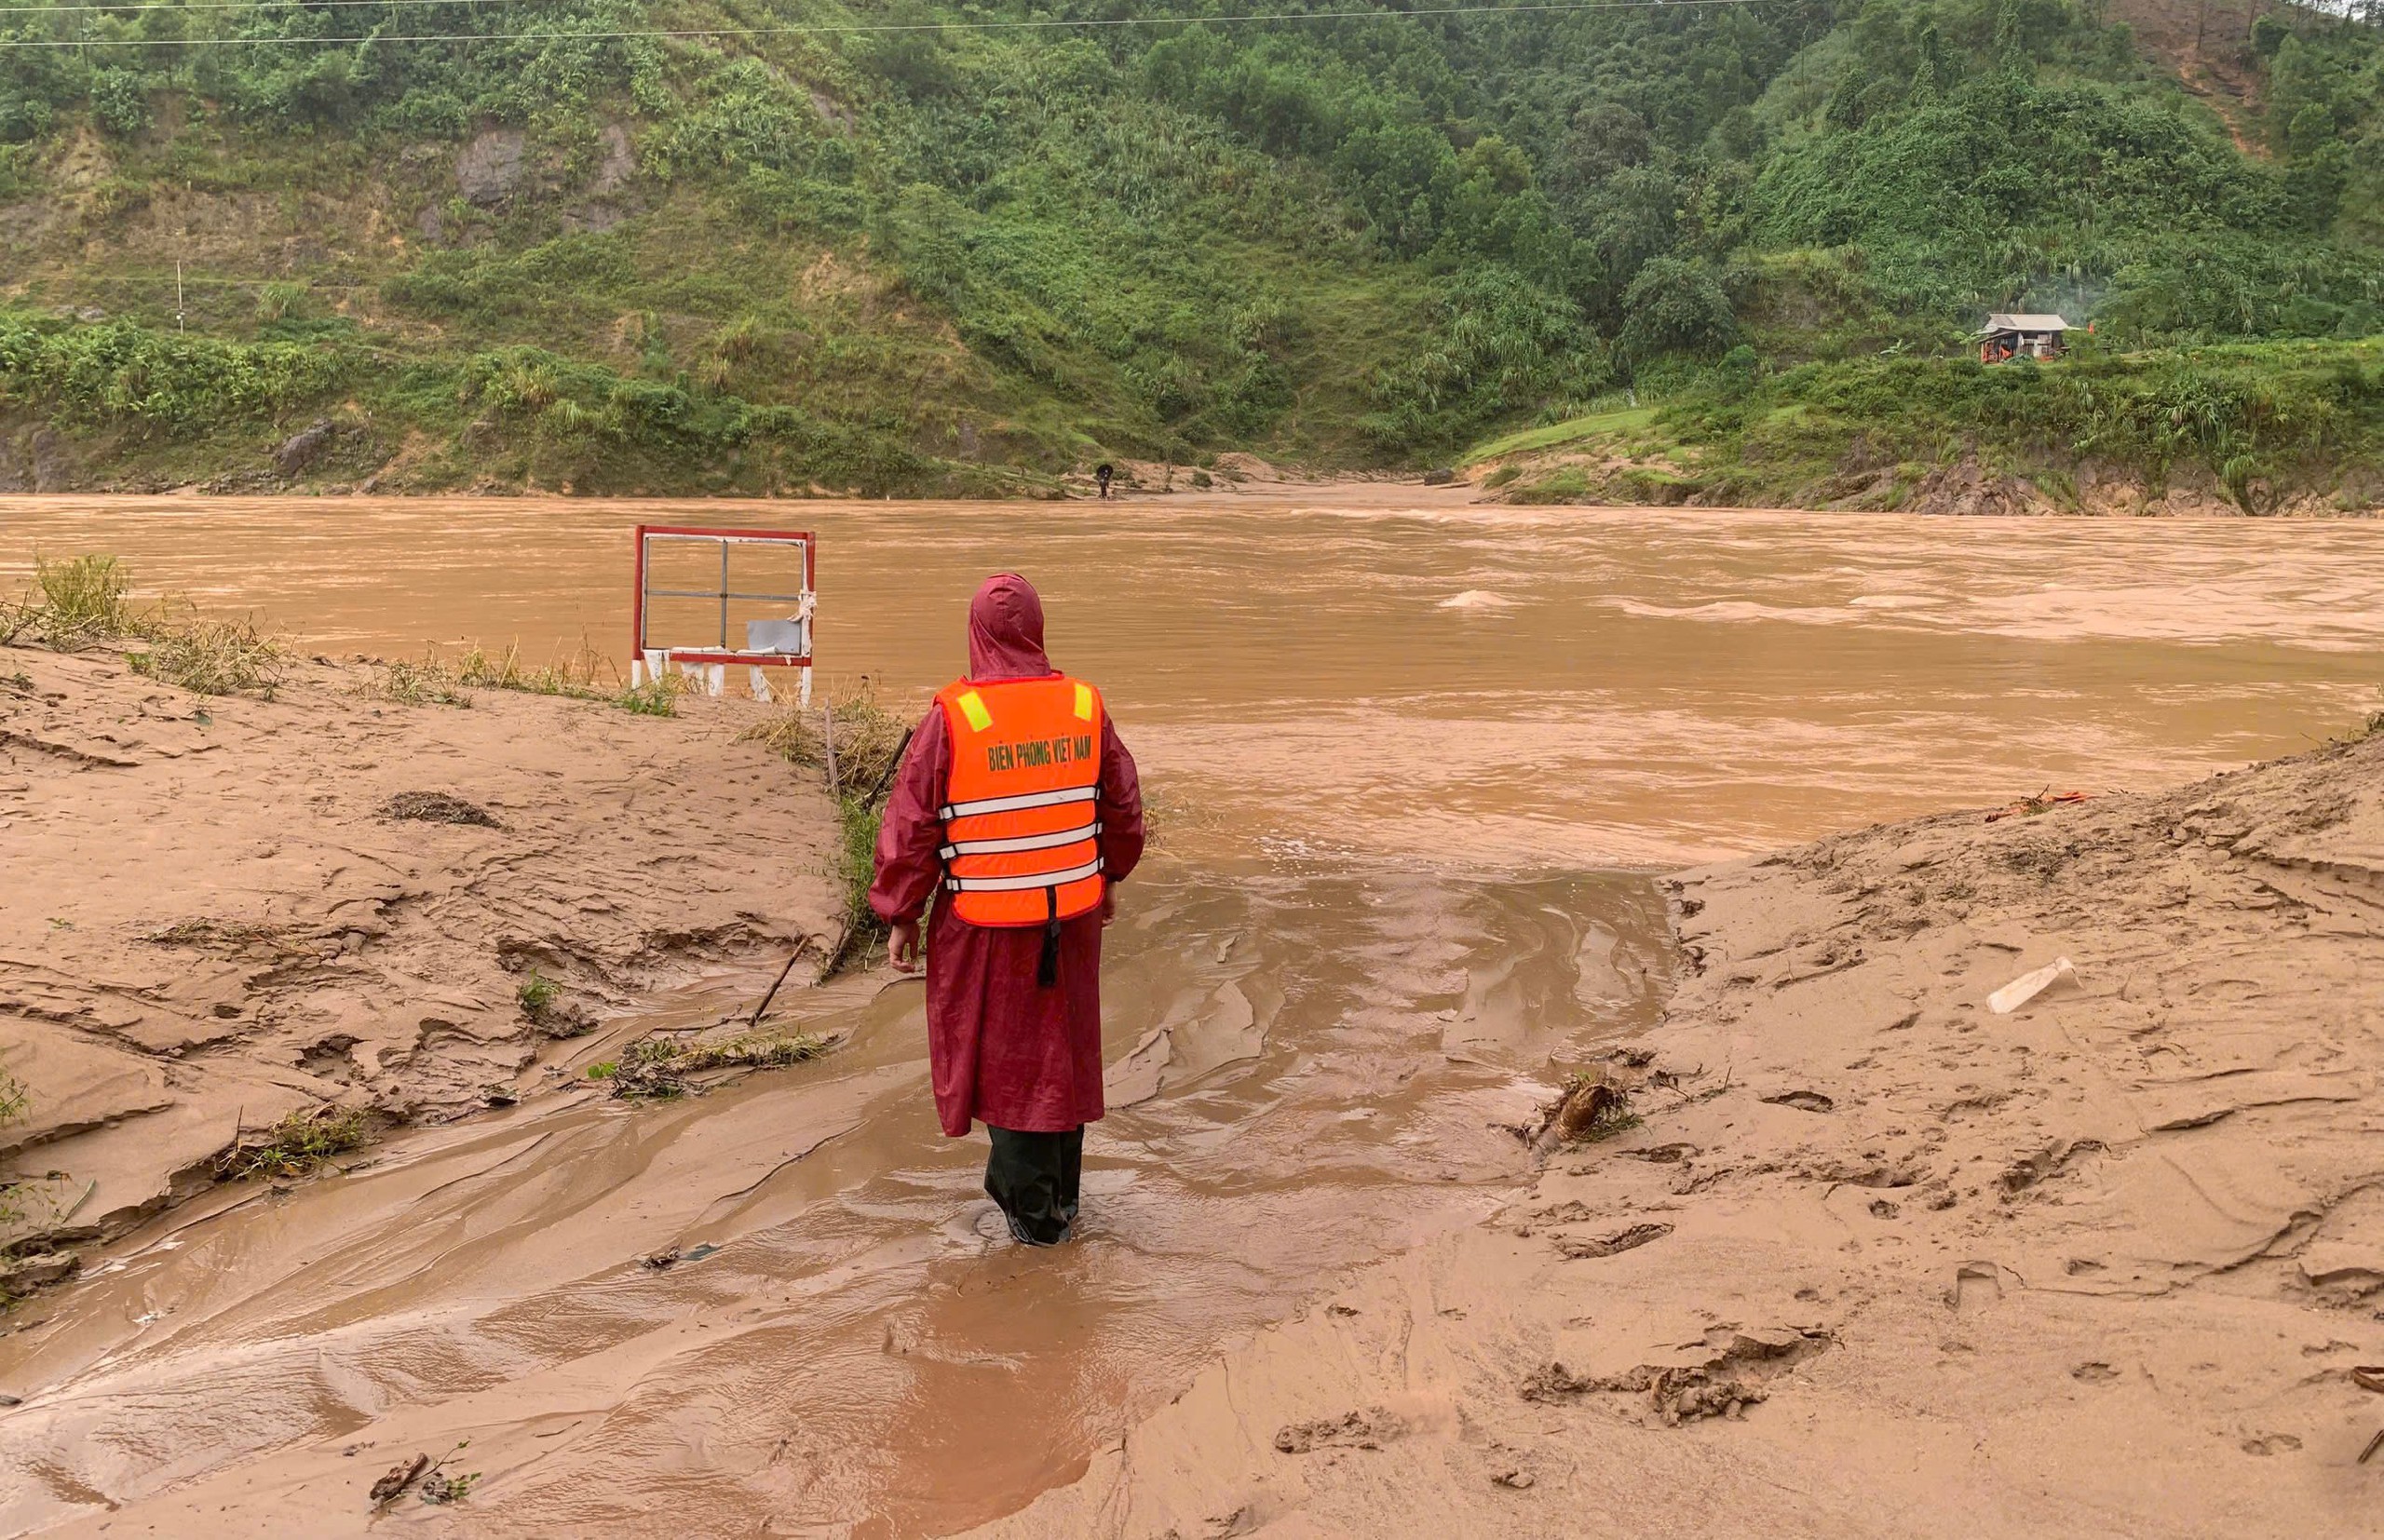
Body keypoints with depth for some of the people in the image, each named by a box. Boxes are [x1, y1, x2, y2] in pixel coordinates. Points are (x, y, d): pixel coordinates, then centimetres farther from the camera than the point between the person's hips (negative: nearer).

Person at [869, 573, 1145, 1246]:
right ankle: (1060, 1194, 30)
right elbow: (1122, 805, 9)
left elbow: (910, 825, -11)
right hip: (1072, 912, 4)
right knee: (1063, 1047, 18)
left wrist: (901, 916, 0)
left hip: (988, 922, -4)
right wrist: (1109, 876, 25)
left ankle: (1033, 1206, 17)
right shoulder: (1084, 706, -3)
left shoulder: (953, 717, -14)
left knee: (1005, 1055, 10)